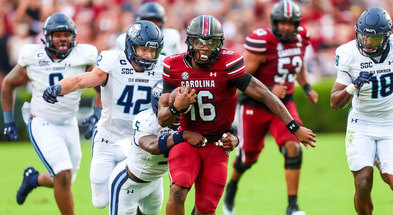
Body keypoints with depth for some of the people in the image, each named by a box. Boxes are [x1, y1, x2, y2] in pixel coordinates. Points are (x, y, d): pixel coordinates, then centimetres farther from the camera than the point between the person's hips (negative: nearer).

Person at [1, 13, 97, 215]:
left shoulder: (83, 58, -10)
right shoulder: (33, 59, -10)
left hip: (69, 125, 4)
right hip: (41, 125, -4)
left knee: (63, 179, 14)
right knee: (63, 175, -20)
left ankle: (33, 178, 46)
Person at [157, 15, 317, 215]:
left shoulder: (227, 65, -17)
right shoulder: (174, 67, -8)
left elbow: (263, 94, -15)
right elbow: (163, 119, -4)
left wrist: (295, 128, -18)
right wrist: (176, 107, -28)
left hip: (217, 146, 0)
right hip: (187, 138, 1)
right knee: (177, 192, -24)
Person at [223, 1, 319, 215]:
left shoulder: (300, 38, -4)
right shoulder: (261, 41, -23)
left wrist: (307, 88, 9)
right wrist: (269, 91, -28)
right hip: (255, 105, -4)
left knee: (293, 148, -17)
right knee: (249, 155, 12)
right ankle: (232, 185, 45)